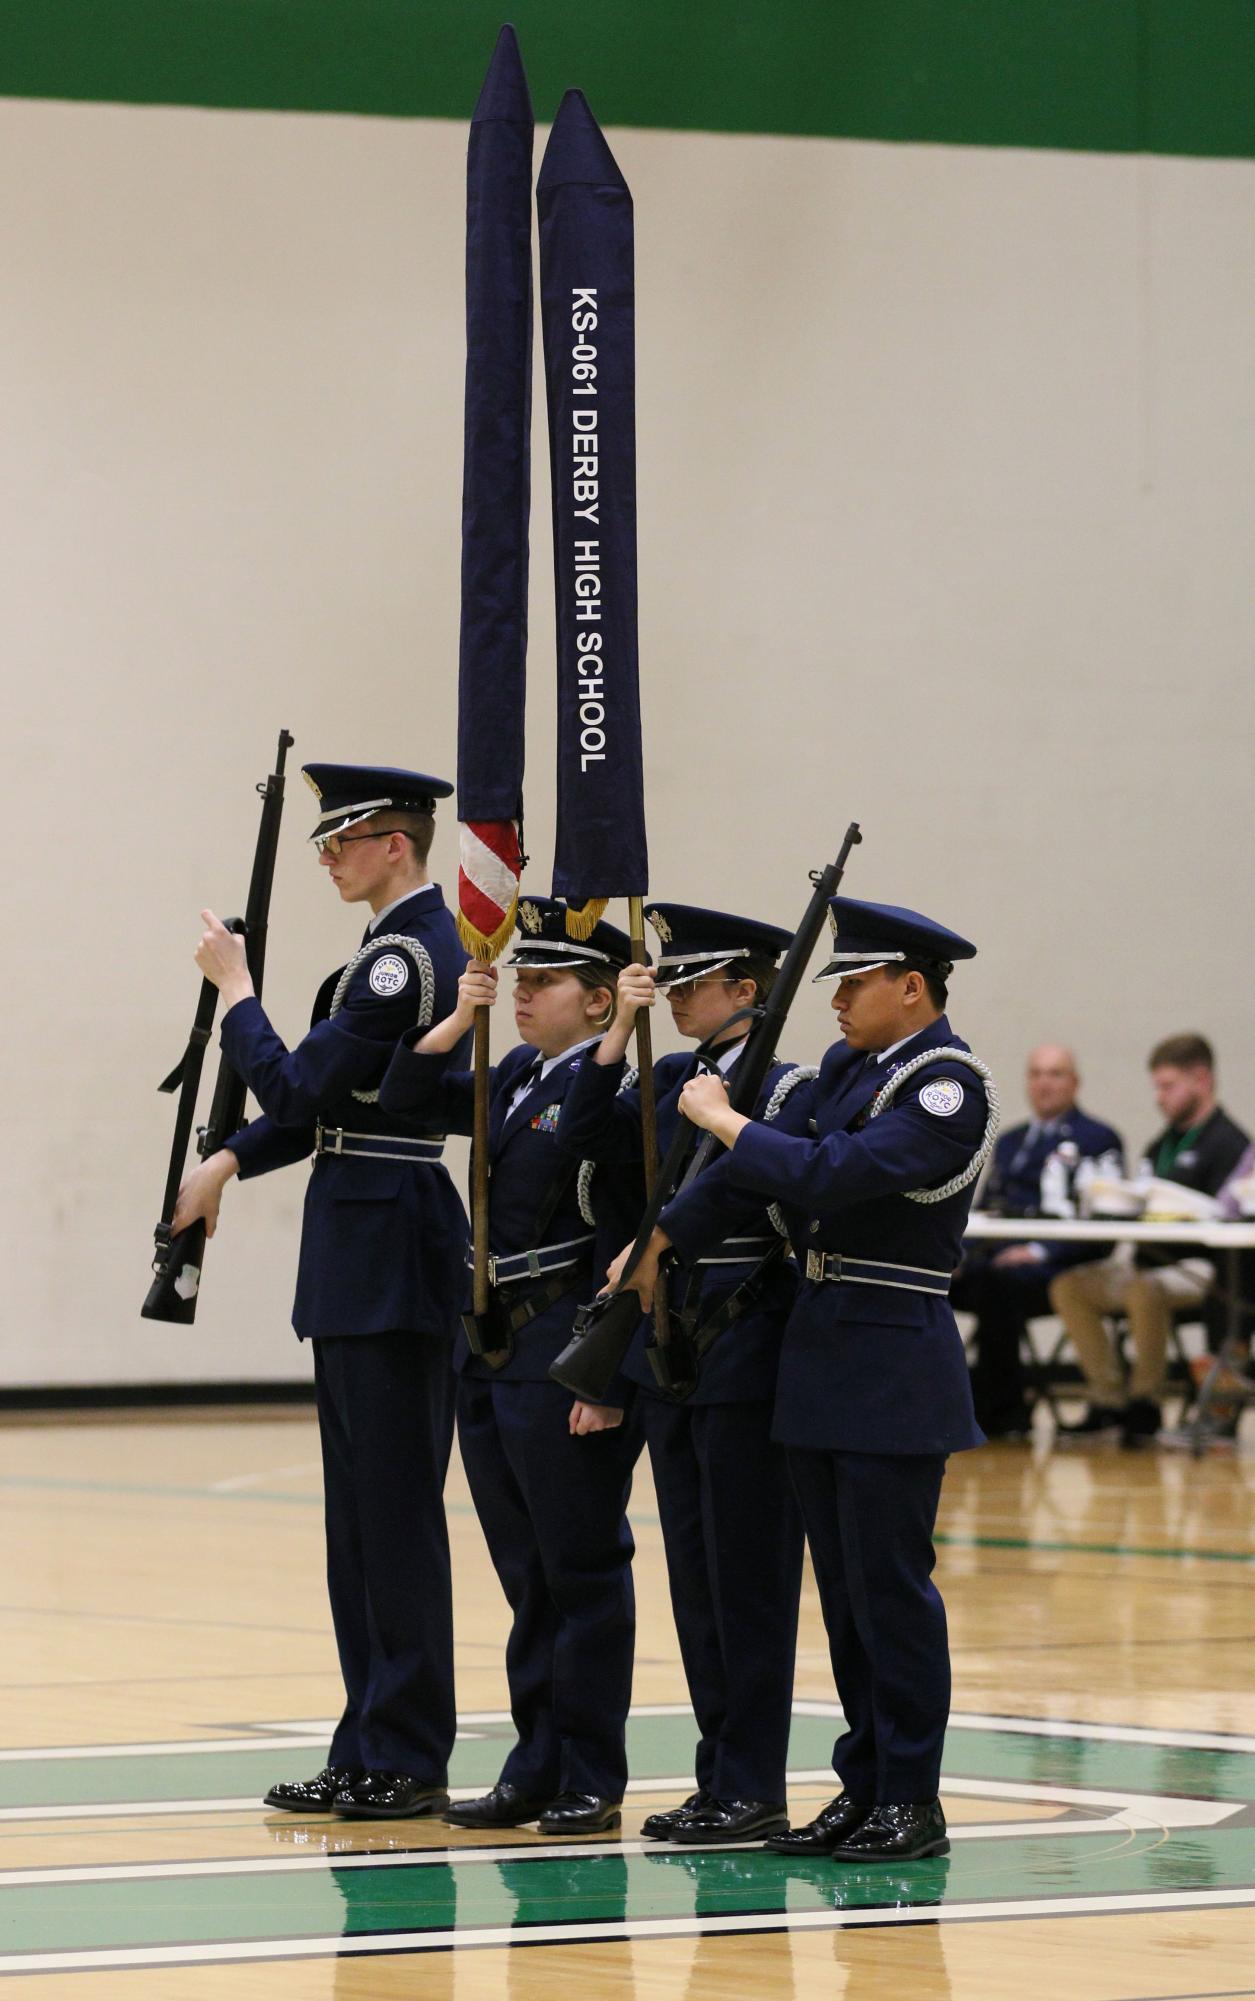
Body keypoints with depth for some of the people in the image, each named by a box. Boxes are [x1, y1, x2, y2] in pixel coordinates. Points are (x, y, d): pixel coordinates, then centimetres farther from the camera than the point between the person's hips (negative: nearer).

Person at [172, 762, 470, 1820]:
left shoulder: (406, 957, -16)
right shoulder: (415, 945, 16)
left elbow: (299, 1087, -18)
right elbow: (332, 1099, 21)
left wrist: (236, 989, -6)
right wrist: (231, 1159, 12)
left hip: (386, 1253, -10)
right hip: (366, 1253, 10)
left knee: (394, 1508, -6)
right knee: (365, 1507, 12)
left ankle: (406, 1761, -2)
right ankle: (373, 1754, 17)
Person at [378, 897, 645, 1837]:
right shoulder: (516, 1078, 12)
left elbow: (623, 1247, -16)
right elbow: (408, 1096, 17)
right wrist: (458, 1017, 1)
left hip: (566, 1358, -8)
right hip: (491, 1351, 8)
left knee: (582, 1571, -1)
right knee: (527, 1572, 13)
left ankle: (592, 1780, 5)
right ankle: (537, 1768, 19)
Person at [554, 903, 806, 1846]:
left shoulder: (783, 1088, -9)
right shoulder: (671, 1081, 12)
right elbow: (584, 1135, 0)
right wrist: (620, 1031, -6)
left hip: (748, 1358, -8)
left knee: (748, 1579, -3)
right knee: (695, 1578, 10)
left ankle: (753, 1788, 2)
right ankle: (721, 1779, 17)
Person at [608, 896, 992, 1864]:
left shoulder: (948, 1086, -14)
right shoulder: (848, 1066, 12)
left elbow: (831, 1173, -24)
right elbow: (761, 1166, 10)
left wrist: (724, 1119, -14)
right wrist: (658, 1244, 2)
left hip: (895, 1366, -8)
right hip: (822, 1353, 8)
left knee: (891, 1585, -5)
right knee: (846, 1590, 11)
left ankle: (913, 1801, 1)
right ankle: (866, 1787, 17)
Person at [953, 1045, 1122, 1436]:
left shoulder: (1098, 1140, 6)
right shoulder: (1007, 1142, 28)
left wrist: (1040, 1251, -19)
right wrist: (963, 1251, 0)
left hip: (1057, 1268, -6)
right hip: (992, 1255, 6)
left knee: (997, 1282, -38)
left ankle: (999, 1408, -27)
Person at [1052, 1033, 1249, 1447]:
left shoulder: (1227, 1143, -5)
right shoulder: (1162, 1144, 21)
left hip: (1198, 1266, -9)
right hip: (1147, 1256, 9)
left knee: (1144, 1289, -37)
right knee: (1068, 1287, -8)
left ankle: (1146, 1402, -23)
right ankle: (1107, 1401, -9)